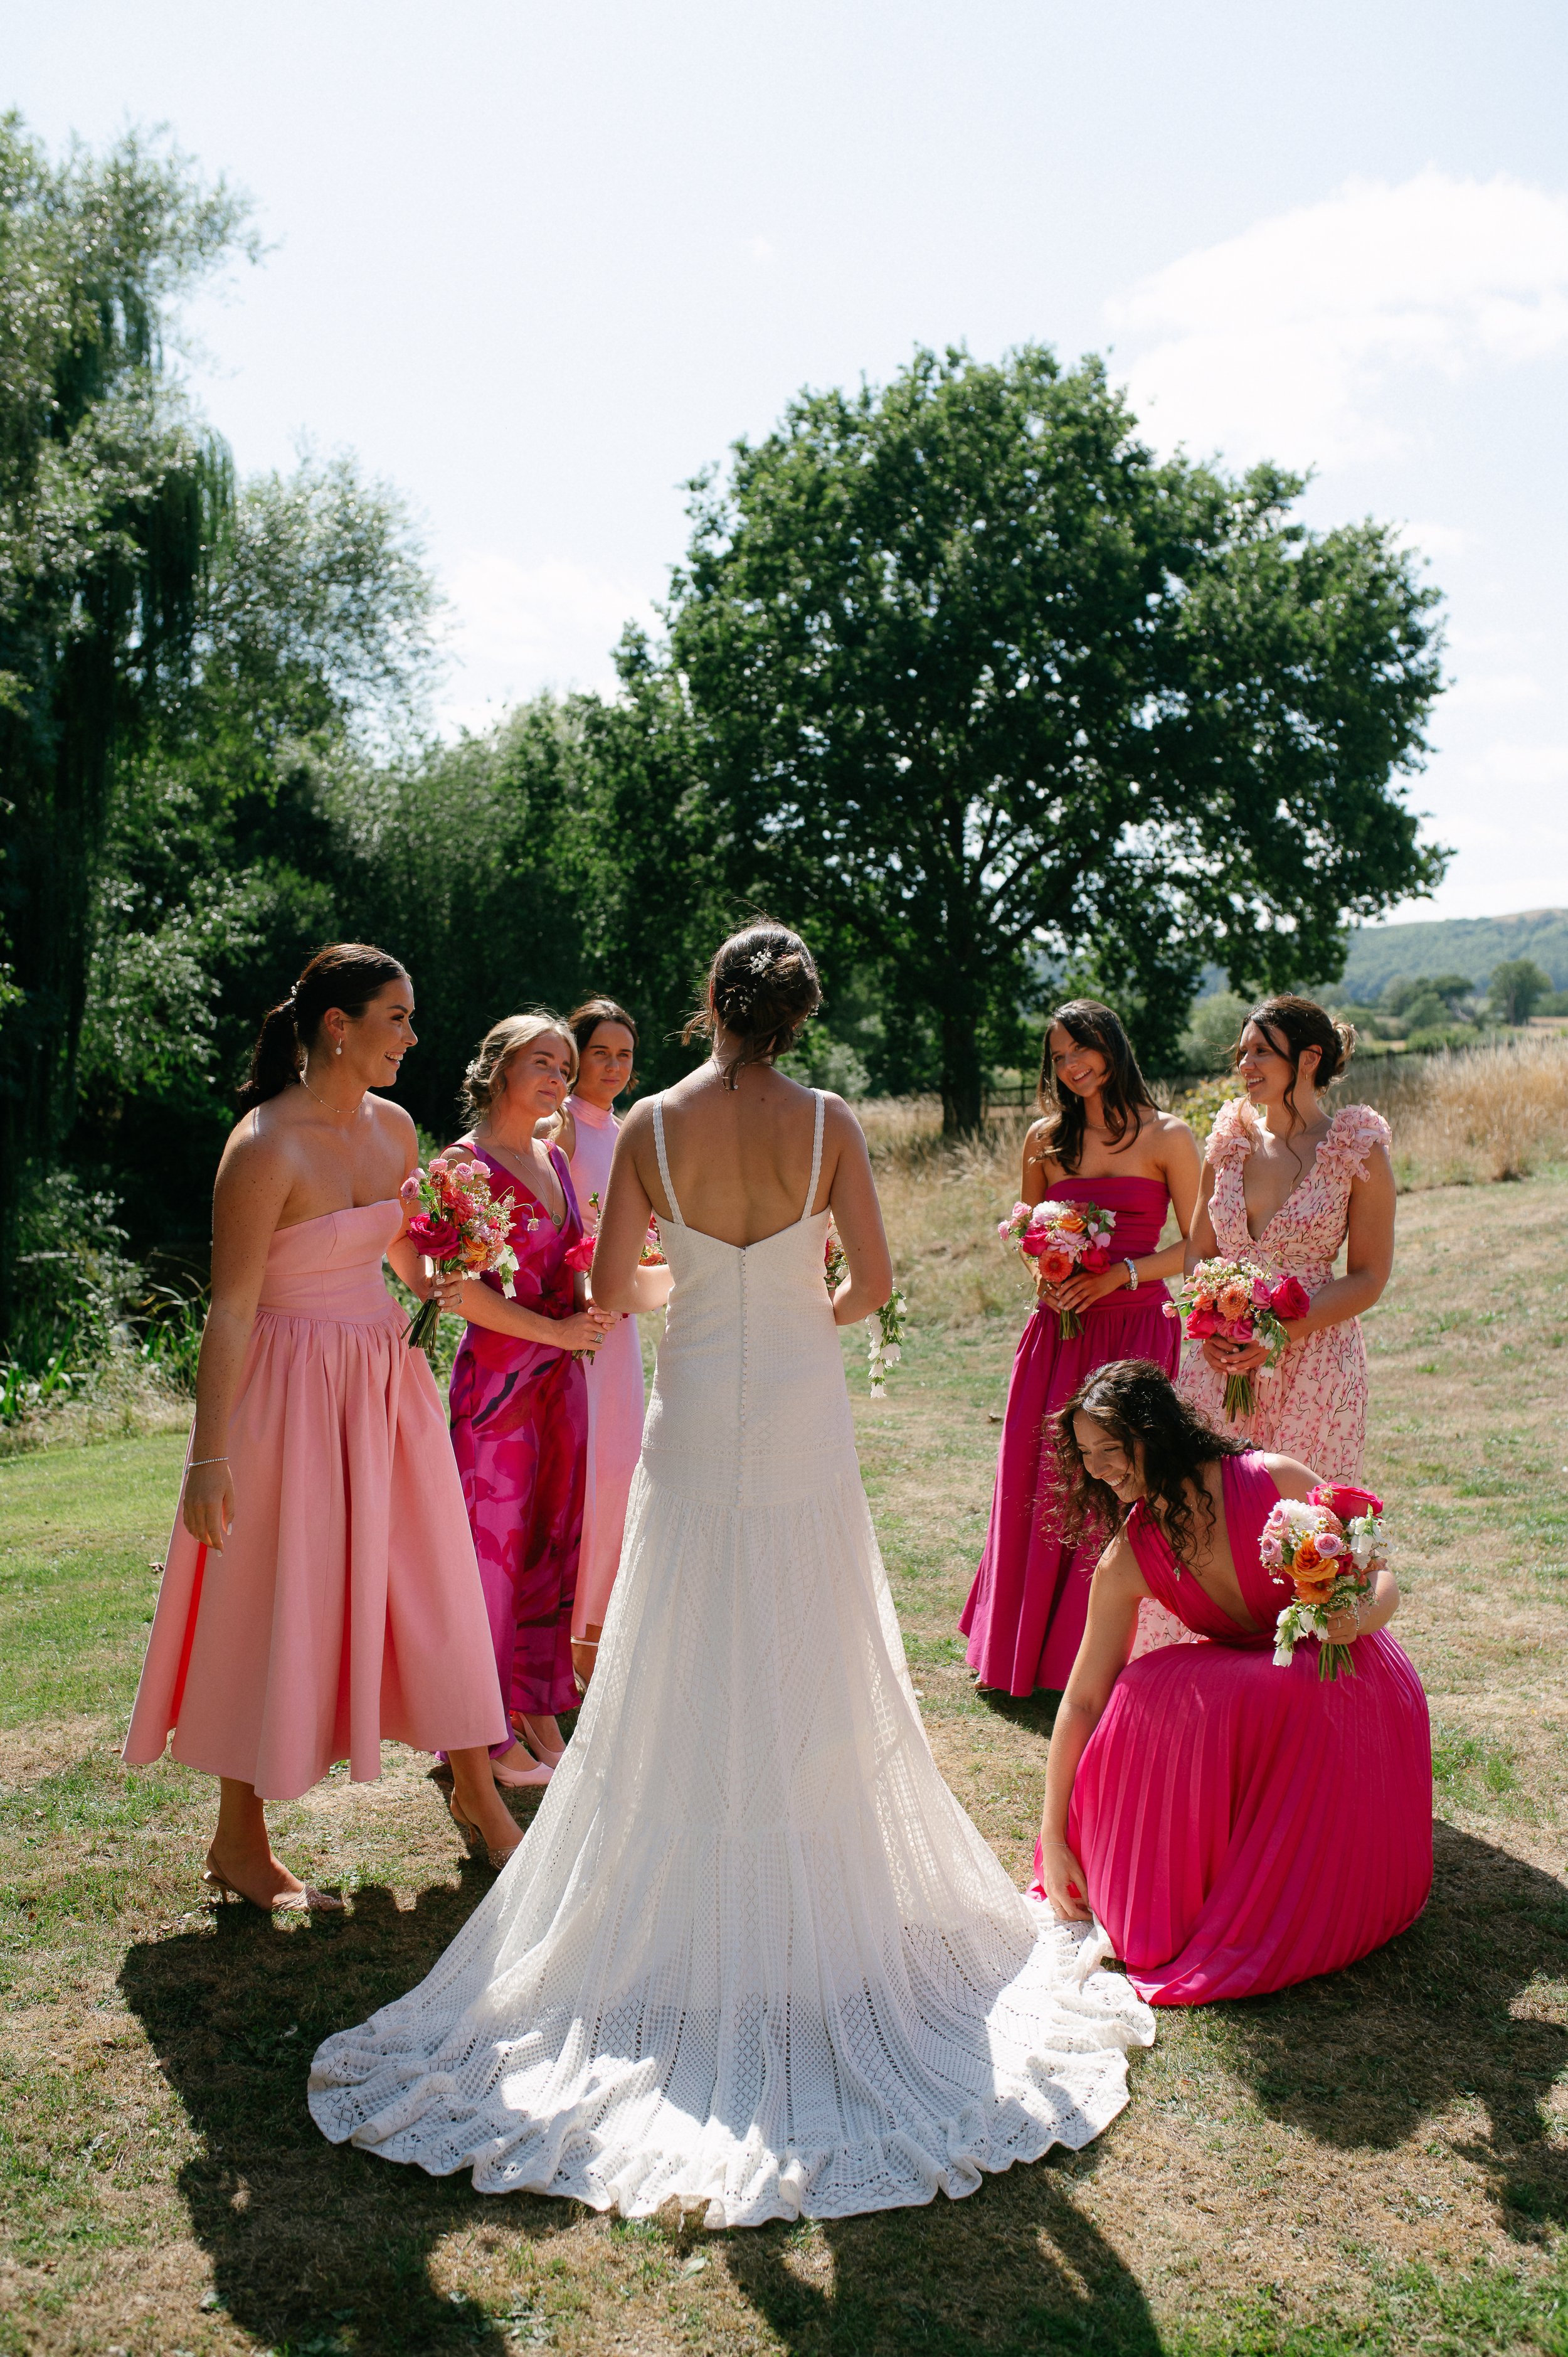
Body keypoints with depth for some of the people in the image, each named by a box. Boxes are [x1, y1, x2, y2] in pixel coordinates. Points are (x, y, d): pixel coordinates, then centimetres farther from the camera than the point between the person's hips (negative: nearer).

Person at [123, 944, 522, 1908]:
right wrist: (210, 1454, -20)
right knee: (277, 1604, 4)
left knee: (431, 1582, 12)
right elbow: (230, 1310, -19)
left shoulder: (395, 1128, 3)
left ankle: (477, 1794, 28)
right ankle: (238, 1841, 23)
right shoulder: (264, 1147, -18)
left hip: (388, 1375, 7)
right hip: (292, 1386, -7)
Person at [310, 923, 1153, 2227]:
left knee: (687, 1670, 11)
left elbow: (611, 1287, -2)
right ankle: (820, 1913, 24)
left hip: (697, 1412, 0)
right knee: (812, 1666, 12)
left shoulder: (652, 1125, -6)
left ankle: (684, 1922, 20)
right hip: (803, 1411, 0)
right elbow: (874, 1279, -7)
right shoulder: (828, 1123, -7)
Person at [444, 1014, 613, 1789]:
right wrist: (555, 1331, -15)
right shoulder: (467, 1161, -10)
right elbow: (461, 1288, -16)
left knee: (552, 1541, 12)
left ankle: (537, 1713, 25)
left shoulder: (554, 1156, 13)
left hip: (561, 1376, 8)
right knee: (494, 1542, 0)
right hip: (497, 1374, -7)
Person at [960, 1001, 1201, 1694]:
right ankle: (1027, 1646, 21)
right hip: (1057, 1331, 3)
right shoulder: (1046, 1139, 9)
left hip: (1137, 1328, -3)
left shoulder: (1166, 1137, 0)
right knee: (1038, 1487, 5)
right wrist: (1045, 1272, -3)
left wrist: (1123, 1272, -12)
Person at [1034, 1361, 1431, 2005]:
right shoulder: (1126, 1564, -12)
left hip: (1354, 1676, -2)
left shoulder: (1275, 1482, -21)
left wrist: (1357, 1617, -34)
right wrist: (1054, 1842, -10)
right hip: (1250, 1683, 3)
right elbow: (1083, 1699, -9)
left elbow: (1381, 1583, -9)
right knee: (1147, 1695, -27)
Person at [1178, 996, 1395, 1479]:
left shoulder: (1358, 1151, -4)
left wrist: (1281, 1332, -16)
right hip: (1220, 1358, 3)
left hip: (1313, 1361, -3)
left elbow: (1369, 1278, -5)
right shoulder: (1230, 1140, 8)